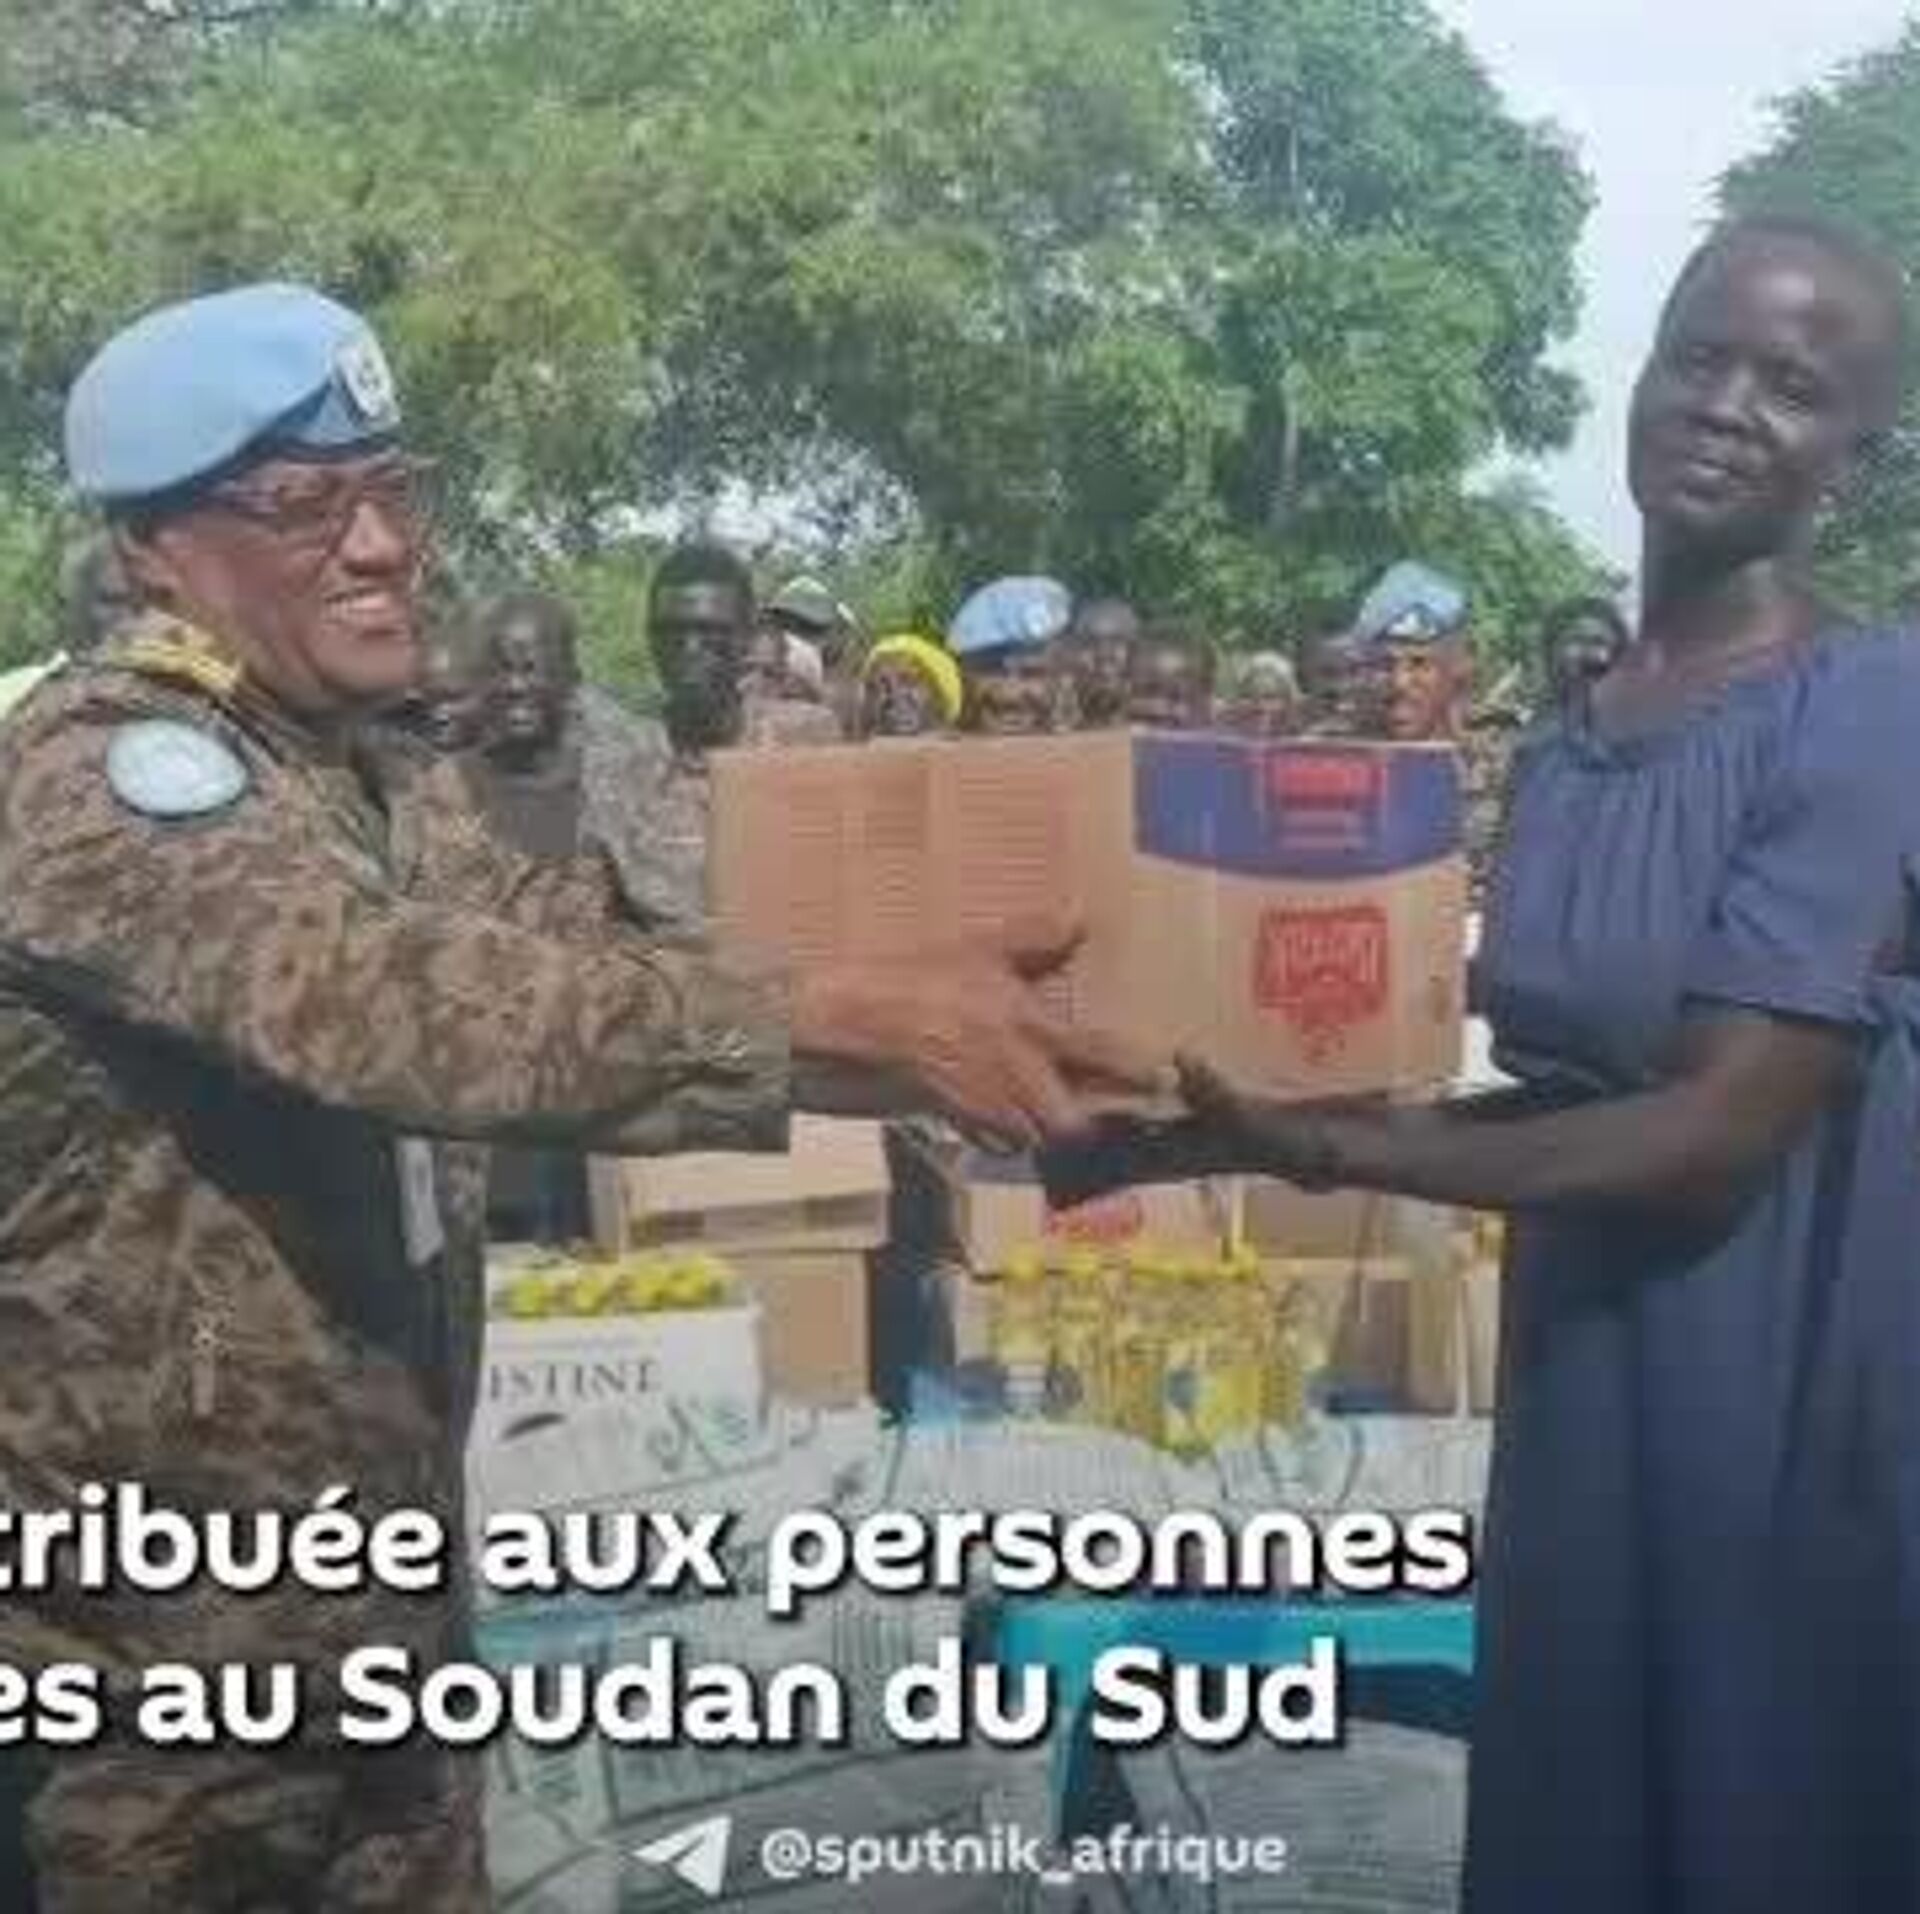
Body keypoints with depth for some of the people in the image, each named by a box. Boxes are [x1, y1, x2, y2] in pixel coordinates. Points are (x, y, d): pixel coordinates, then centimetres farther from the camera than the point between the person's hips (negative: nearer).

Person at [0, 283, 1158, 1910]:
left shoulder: (342, 778, 11)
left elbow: (560, 938, 3)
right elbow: (392, 997, -37)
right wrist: (860, 1018, -40)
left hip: (370, 1569, 9)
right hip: (161, 1625, -8)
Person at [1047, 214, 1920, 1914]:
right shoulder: (1566, 745, 7)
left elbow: (1720, 1128, -20)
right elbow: (1576, 1087, 9)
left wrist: (1326, 1153, -20)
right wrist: (1247, 1117, -3)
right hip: (1589, 1373, 7)